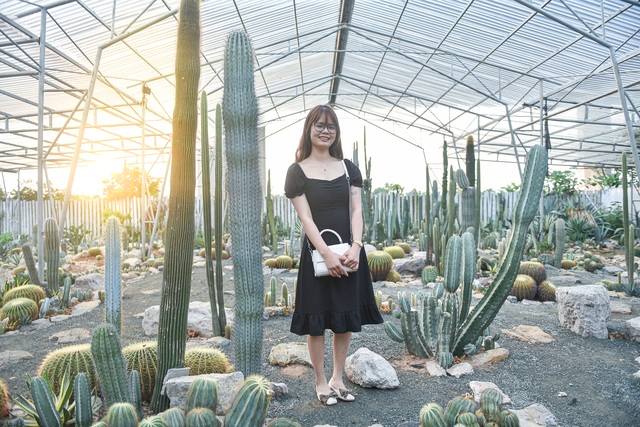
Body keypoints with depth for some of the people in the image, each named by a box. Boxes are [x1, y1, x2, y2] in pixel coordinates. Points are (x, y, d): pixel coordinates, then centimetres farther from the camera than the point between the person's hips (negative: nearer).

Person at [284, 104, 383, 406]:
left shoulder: (348, 168, 8)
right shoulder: (298, 171, -3)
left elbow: (356, 210, 2)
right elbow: (306, 218, -10)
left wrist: (355, 246, -13)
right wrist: (327, 254, -18)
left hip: (349, 252, 4)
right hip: (316, 252, -4)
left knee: (346, 318, 11)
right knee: (316, 320, 5)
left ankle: (338, 378, 28)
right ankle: (321, 382, 22)